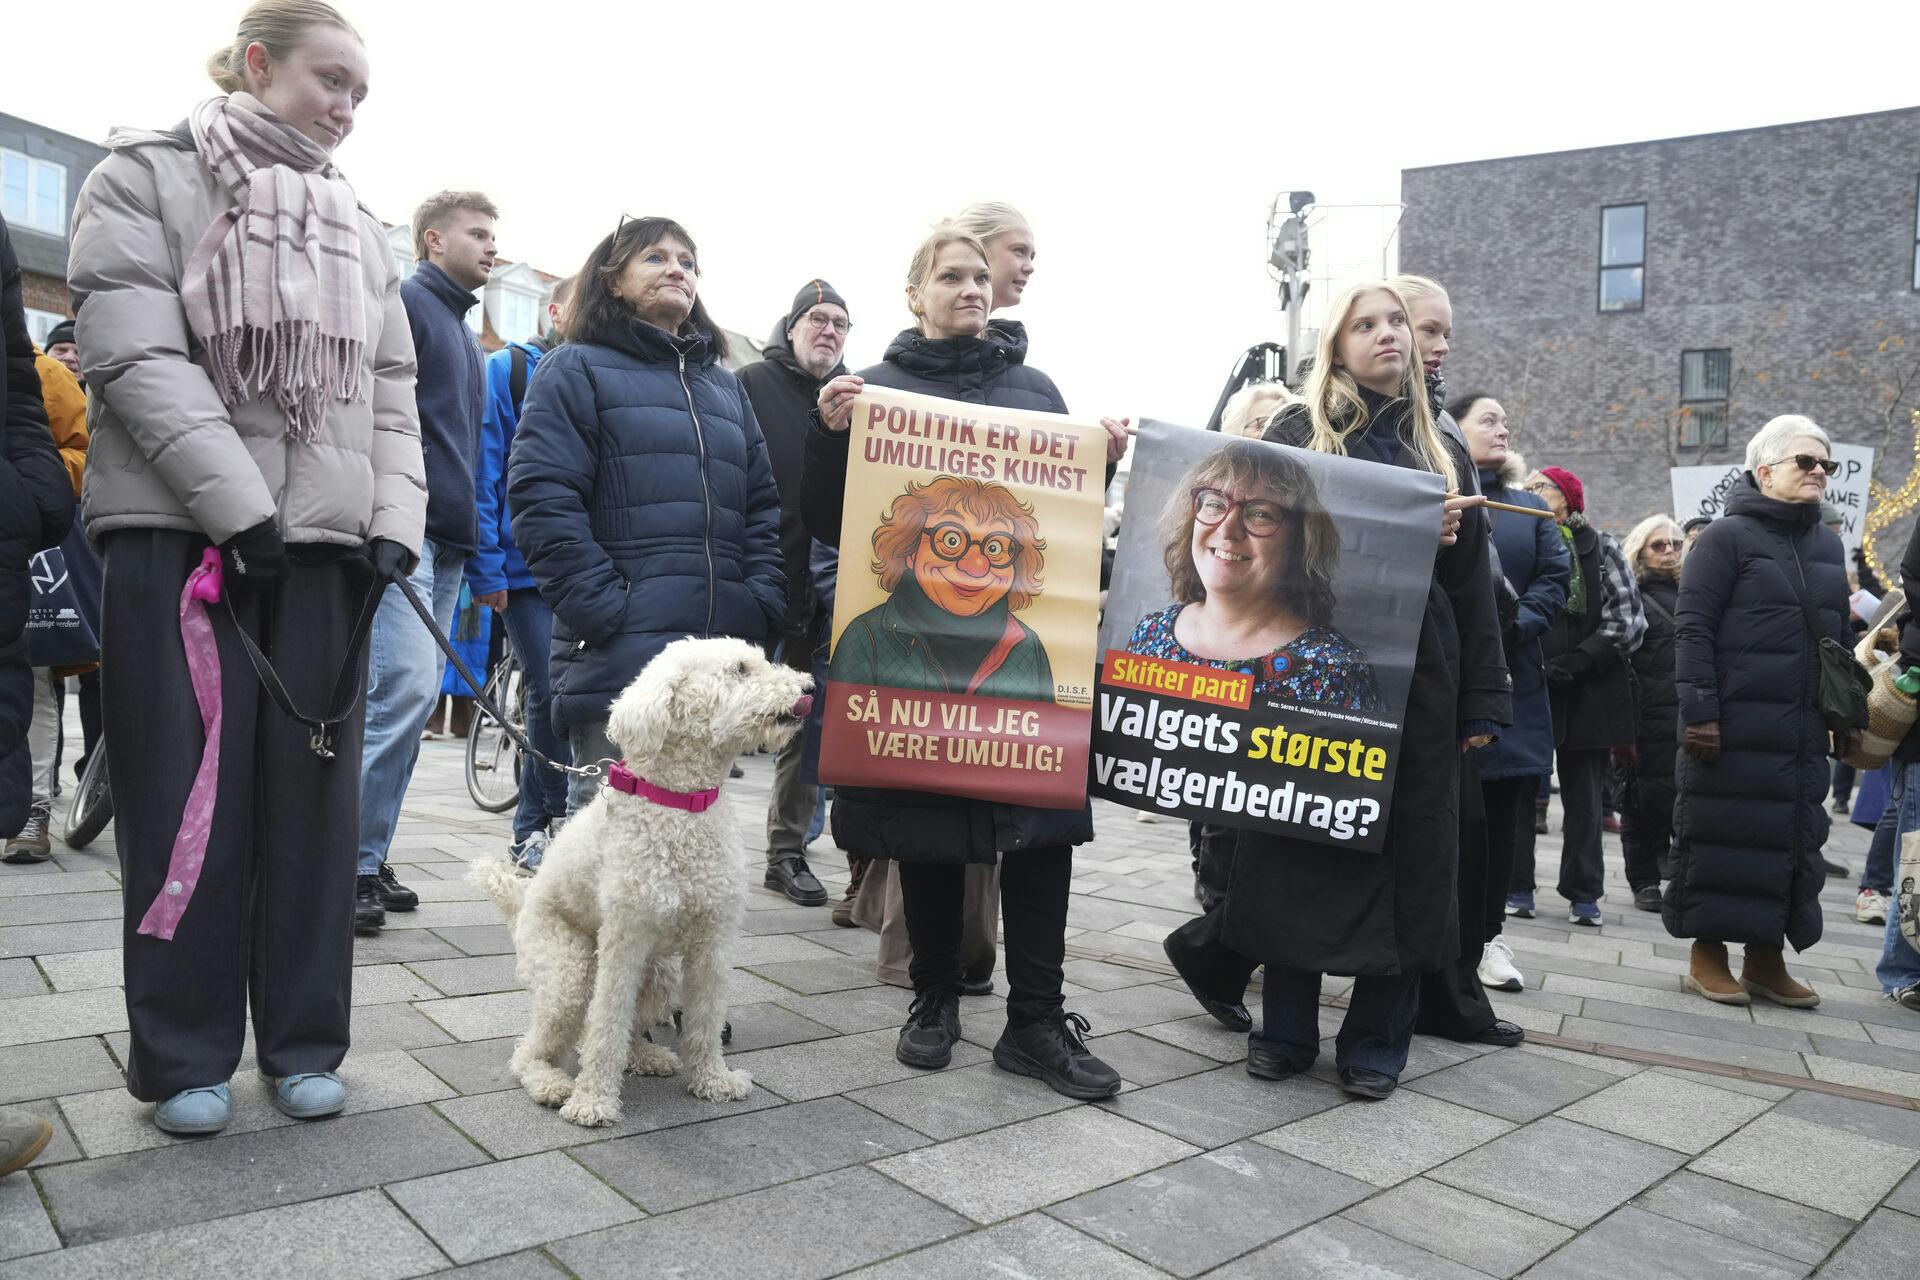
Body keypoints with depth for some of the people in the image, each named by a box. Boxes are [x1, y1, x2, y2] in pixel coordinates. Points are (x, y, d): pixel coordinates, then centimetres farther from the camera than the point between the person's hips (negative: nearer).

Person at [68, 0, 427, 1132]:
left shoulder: (359, 229, 17)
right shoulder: (148, 178, 4)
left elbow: (390, 391, 13)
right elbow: (139, 360, -8)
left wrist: (394, 523, -1)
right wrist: (242, 509, -16)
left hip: (327, 541, 4)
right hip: (181, 532, -4)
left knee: (314, 796, 5)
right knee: (187, 801, 0)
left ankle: (304, 1041, 16)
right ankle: (186, 1055, 14)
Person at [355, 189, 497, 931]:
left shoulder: (462, 332, 26)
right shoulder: (402, 304, -1)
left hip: (447, 546, 9)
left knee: (409, 698, 8)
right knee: (407, 684, -17)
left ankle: (366, 860, 15)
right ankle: (350, 862, -9)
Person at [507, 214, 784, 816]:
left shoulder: (726, 387, 23)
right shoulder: (576, 369, 6)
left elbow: (763, 506, 18)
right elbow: (542, 501, -6)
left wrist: (761, 606, 3)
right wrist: (606, 611, -15)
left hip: (721, 654, 5)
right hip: (617, 654, -5)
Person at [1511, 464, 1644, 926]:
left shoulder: (1600, 547, 5)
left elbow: (1630, 617, -1)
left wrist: (1578, 660, -11)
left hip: (1588, 691, 0)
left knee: (1584, 797, 8)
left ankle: (1583, 893, 18)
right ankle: (1516, 887, 15)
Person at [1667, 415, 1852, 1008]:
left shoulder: (1828, 545, 15)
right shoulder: (1727, 536, -5)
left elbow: (1841, 636, 21)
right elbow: (1692, 629, -10)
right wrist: (1698, 711, -16)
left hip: (1803, 731, 7)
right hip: (1734, 726, -7)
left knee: (1793, 840, 9)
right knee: (1723, 837, -1)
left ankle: (1766, 958, 20)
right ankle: (1707, 953, 12)